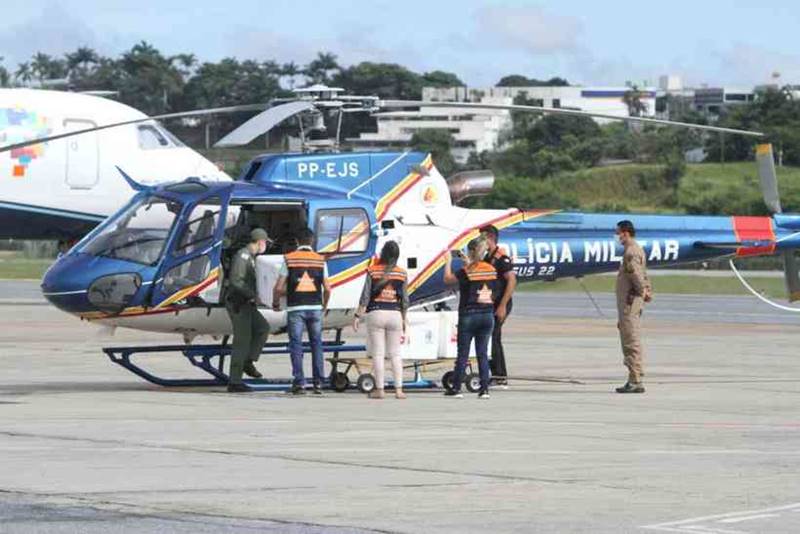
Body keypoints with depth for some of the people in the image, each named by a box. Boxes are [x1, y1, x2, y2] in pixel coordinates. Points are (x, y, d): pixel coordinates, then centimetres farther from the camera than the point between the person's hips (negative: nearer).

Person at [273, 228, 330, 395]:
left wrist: (276, 303, 15)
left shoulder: (289, 259, -1)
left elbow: (279, 287, -3)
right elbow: (327, 288, 3)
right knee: (316, 344, 11)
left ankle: (299, 383, -7)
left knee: (296, 345, 1)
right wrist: (324, 306, 21)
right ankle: (318, 383, 8)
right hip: (315, 308, 2)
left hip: (295, 308, -2)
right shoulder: (320, 260, 5)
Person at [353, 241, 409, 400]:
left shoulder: (373, 271, -4)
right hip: (395, 314, 2)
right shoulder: (401, 273, 2)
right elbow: (405, 299, 6)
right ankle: (398, 389, 1)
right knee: (395, 354, 8)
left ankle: (379, 389, -2)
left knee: (378, 353, 1)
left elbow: (365, 296, -7)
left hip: (376, 313, -2)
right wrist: (404, 320, 15)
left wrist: (358, 316, -1)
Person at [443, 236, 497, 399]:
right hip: (487, 315, 4)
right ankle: (484, 389, 3)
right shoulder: (491, 270, 0)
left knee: (462, 353, 5)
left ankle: (456, 388, 9)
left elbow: (447, 279, 1)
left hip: (468, 315, -4)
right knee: (482, 353, 8)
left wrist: (448, 261, 17)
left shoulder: (466, 272, -12)